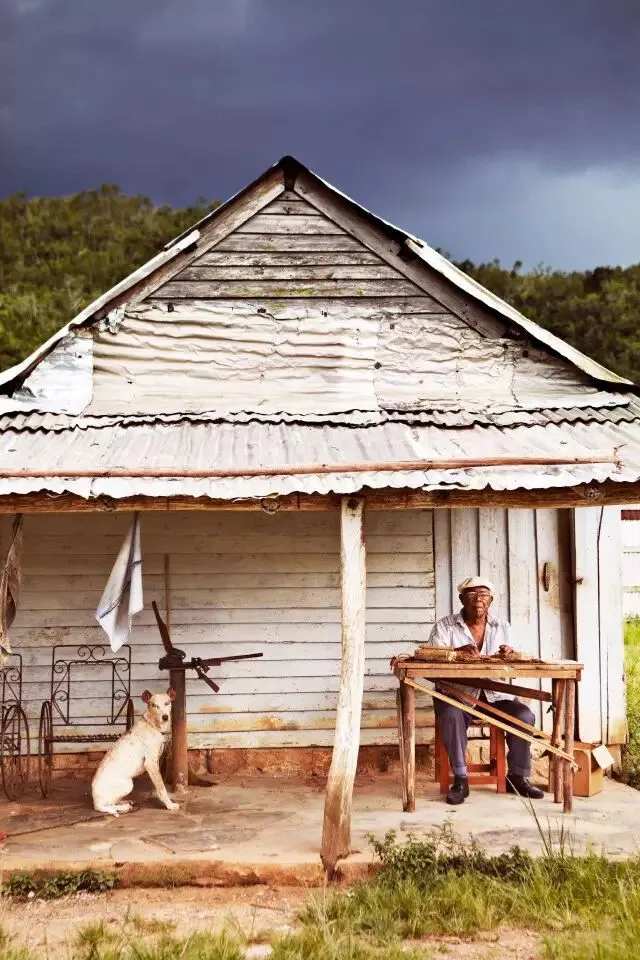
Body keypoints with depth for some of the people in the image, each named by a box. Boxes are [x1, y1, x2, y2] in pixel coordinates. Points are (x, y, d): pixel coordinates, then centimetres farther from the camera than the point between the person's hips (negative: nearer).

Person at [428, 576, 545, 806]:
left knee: (524, 715, -22)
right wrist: (457, 651, -29)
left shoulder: (502, 627, 12)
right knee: (451, 714, -36)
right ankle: (460, 779, -23)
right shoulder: (445, 626, 2)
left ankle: (518, 777, -3)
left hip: (494, 695, 3)